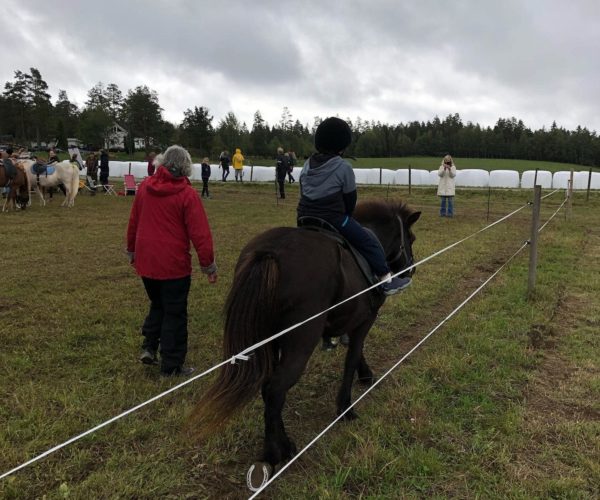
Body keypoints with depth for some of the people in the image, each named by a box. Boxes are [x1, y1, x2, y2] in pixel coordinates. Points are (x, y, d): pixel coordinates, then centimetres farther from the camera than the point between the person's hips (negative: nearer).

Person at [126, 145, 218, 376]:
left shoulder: (145, 186, 3)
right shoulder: (187, 194, -14)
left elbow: (133, 221, 12)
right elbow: (200, 233, -16)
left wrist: (131, 251, 24)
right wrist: (208, 264, -9)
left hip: (146, 261, 6)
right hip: (174, 264, -5)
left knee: (157, 305, 26)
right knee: (175, 314, 6)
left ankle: (148, 347, 16)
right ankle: (171, 366, 14)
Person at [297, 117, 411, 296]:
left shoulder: (307, 165, 8)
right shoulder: (344, 167, -10)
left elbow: (304, 194, 13)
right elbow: (350, 199, -3)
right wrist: (345, 217, 15)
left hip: (305, 219, 7)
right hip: (333, 219, -6)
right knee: (369, 242, 4)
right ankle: (387, 281, 5)